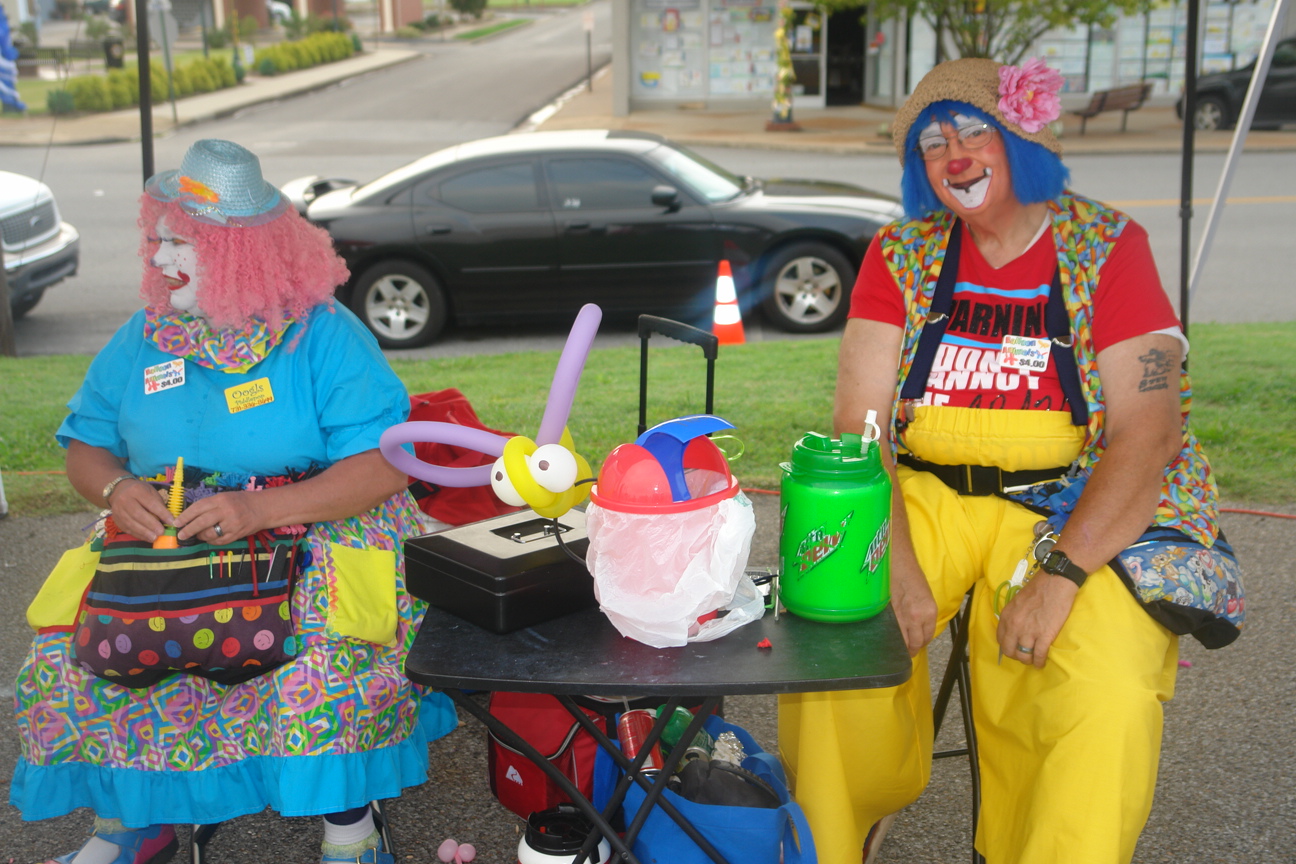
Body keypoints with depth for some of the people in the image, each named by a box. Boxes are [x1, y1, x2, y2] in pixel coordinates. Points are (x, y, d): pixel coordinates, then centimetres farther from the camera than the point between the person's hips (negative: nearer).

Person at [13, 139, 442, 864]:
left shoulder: (324, 334, -9)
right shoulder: (141, 341, 6)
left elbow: (386, 465, -16)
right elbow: (85, 445, 13)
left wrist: (259, 511, -28)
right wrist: (116, 488, -13)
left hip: (317, 528, -4)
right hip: (163, 536, 4)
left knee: (328, 642, -32)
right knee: (77, 640, -16)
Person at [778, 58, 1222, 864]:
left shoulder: (1109, 247, -2)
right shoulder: (902, 253, 5)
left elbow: (1149, 432, -10)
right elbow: (858, 426, -2)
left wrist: (1058, 574, -22)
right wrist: (894, 567, -18)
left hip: (1078, 513, -2)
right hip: (925, 498, 3)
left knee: (1109, 695, -27)